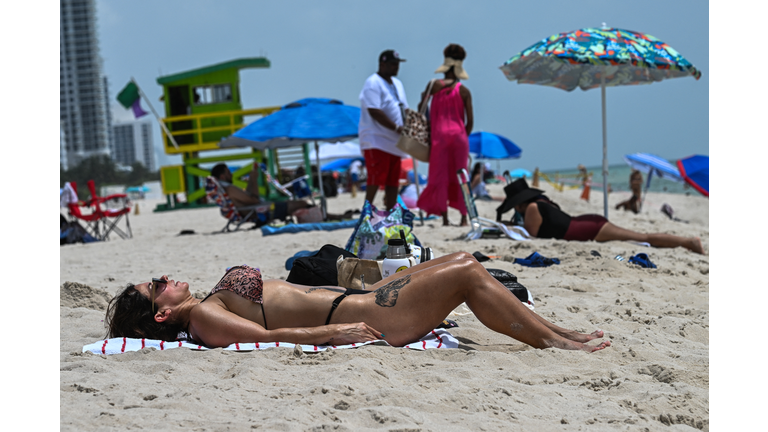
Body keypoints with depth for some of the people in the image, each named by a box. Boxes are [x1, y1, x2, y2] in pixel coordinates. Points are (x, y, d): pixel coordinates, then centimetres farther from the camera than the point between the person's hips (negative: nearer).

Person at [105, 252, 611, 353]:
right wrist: (333, 332, -27)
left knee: (465, 260, 7)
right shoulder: (203, 317, -12)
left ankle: (553, 330, 11)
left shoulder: (210, 302, 16)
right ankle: (552, 342, -3)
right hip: (359, 318, -10)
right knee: (467, 274, -12)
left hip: (356, 301, 10)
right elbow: (265, 334, -22)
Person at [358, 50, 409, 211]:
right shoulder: (373, 84, -9)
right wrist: (397, 128, -20)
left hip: (393, 141, 8)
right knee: (376, 179, -13)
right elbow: (374, 112, -18)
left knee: (393, 181, 7)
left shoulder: (397, 84, 20)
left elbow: (404, 109, 24)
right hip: (376, 140, -8)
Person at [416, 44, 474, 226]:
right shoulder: (464, 91, 2)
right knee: (460, 176, 8)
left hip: (439, 135, -1)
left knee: (440, 177, 3)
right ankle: (464, 216, 7)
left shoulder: (434, 85, 0)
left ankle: (445, 217, -2)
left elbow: (421, 107, 1)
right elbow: (470, 121, 1)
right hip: (459, 135, 1)